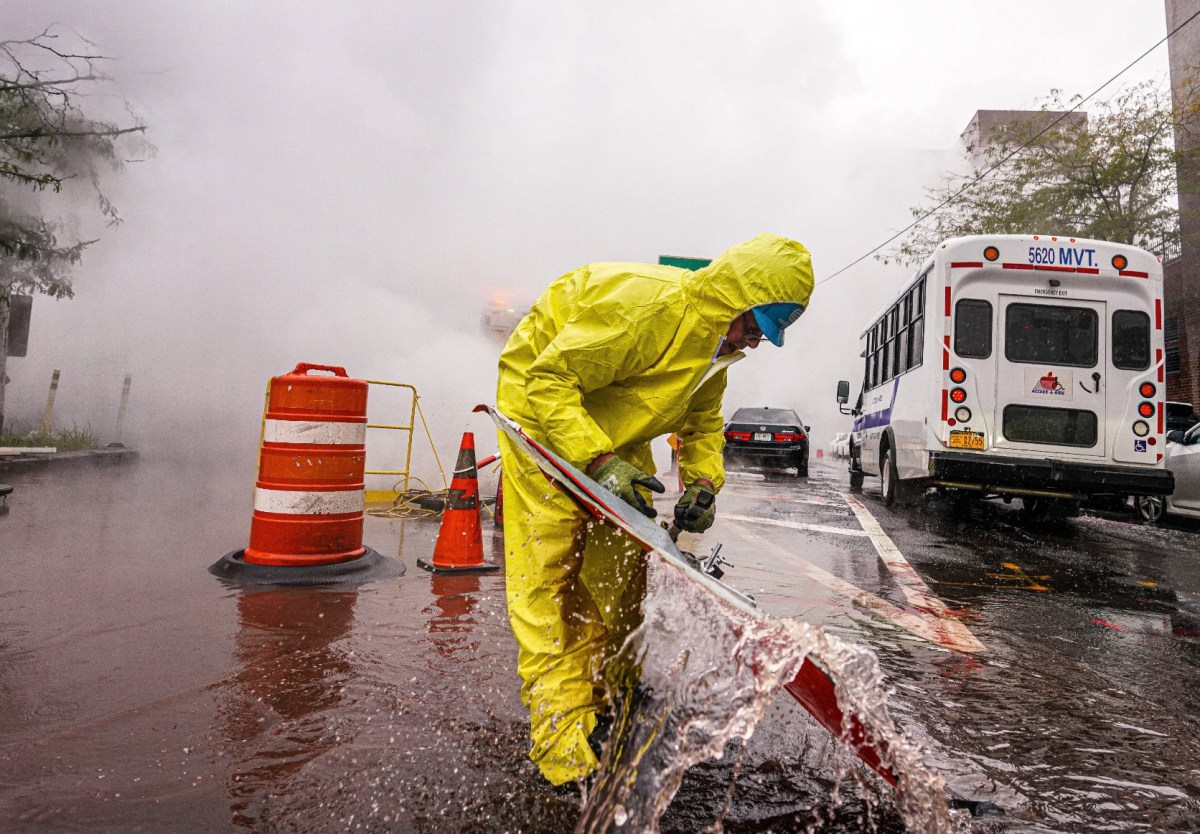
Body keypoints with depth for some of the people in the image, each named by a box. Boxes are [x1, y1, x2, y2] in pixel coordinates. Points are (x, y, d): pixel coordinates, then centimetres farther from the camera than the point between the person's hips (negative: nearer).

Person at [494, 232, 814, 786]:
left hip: (613, 429, 8)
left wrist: (702, 480, -9)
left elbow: (702, 421, 9)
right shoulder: (646, 306, -32)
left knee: (622, 560, 6)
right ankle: (562, 732, -7)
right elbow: (549, 378, -31)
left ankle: (611, 695, 23)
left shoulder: (715, 337, -3)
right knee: (549, 562, -13)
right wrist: (599, 461, -37)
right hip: (541, 407, -8)